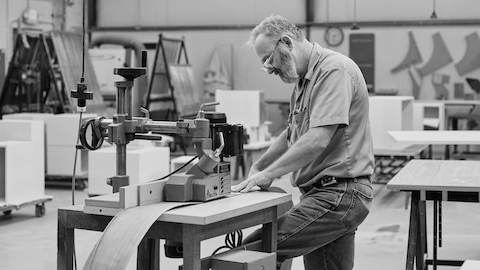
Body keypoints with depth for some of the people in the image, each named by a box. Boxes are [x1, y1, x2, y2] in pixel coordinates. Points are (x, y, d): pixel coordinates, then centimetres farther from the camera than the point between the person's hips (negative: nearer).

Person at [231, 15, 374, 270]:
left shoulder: (334, 70, -14)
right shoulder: (305, 80, 19)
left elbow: (318, 139, -24)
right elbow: (291, 134, 26)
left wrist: (269, 174, -21)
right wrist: (256, 168, 13)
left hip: (339, 193, -10)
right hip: (323, 192, 10)